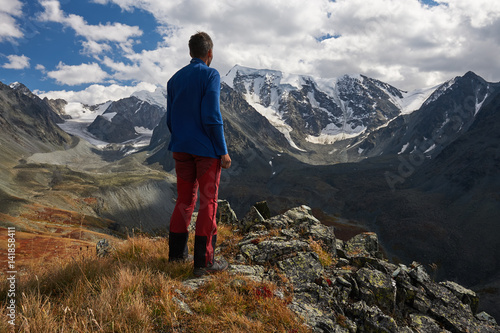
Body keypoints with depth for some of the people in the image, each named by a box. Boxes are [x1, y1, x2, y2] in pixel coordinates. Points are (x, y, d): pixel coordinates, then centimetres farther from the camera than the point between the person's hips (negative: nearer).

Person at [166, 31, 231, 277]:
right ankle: (204, 261, 5)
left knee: (185, 199, 14)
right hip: (206, 149, -6)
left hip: (181, 148, 6)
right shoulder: (210, 75, -8)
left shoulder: (174, 79, 11)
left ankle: (176, 252, 20)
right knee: (208, 201, 1)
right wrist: (223, 151, -12)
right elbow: (212, 116, -17)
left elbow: (170, 120, 12)